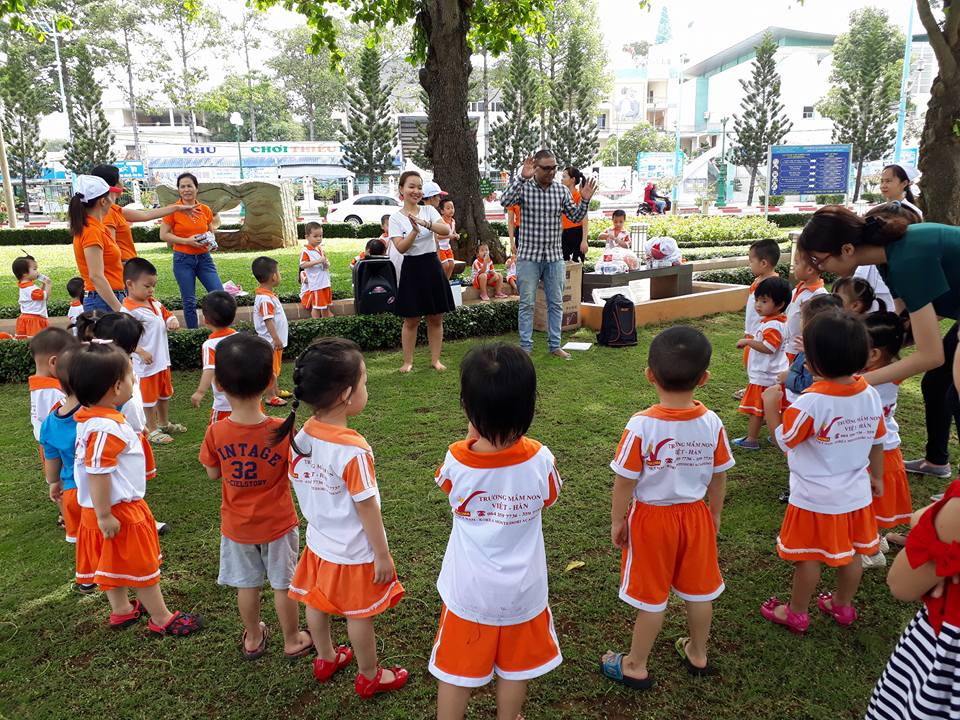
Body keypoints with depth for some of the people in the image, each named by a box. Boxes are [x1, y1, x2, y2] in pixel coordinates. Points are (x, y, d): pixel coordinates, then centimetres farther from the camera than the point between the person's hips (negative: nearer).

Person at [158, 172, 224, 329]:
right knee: (189, 301, 3)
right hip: (183, 259, -3)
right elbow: (163, 235, -5)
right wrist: (187, 241, -15)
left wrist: (209, 239, -1)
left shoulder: (205, 210, 5)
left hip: (204, 258, 3)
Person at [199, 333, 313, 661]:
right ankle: (292, 641, 34)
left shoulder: (216, 432, -19)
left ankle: (253, 638, 42)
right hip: (278, 523, -2)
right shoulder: (282, 431, -25)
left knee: (247, 584, 22)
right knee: (284, 584, 17)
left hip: (237, 526, 2)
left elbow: (213, 474, -2)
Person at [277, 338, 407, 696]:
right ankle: (369, 677, 34)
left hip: (319, 542, 7)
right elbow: (366, 508, -25)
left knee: (317, 603, 24)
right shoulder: (353, 451, -32)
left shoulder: (301, 436, -11)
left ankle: (325, 658, 49)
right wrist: (383, 555, -13)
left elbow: (299, 483, 2)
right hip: (354, 553, -7)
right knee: (359, 615, 13)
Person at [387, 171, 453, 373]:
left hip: (432, 266, 2)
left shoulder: (429, 210, 2)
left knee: (436, 318, 8)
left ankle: (435, 360, 19)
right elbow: (401, 248, -15)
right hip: (412, 268, -2)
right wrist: (414, 231, -31)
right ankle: (408, 361, 17)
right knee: (411, 320, 4)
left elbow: (446, 230, -15)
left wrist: (425, 223, -31)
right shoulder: (396, 217, -3)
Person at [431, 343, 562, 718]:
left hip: (469, 590, -1)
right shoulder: (540, 460, -22)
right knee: (515, 666, 25)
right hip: (523, 590, 1)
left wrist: (474, 437, -5)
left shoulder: (456, 460, -23)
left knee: (457, 671, 19)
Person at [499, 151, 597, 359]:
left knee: (556, 303, 9)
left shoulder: (562, 190, 4)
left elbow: (575, 217, 9)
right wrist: (521, 177, -31)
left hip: (555, 256, 4)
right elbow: (505, 201, -25)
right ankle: (526, 347, 12)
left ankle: (554, 345, 20)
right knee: (527, 303, 3)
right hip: (529, 255, -3)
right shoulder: (524, 187, -7)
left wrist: (585, 201, -9)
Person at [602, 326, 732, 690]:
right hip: (695, 515, 4)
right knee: (699, 591, 21)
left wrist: (616, 521, -3)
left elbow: (625, 482, -18)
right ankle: (698, 655, 43)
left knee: (651, 597, 11)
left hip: (651, 518, -4)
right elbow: (719, 478, -1)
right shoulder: (712, 423, -12)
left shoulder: (641, 426, -24)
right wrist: (715, 514, 15)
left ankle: (636, 667, 29)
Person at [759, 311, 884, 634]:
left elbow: (784, 440, -17)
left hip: (815, 498, -6)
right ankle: (843, 606, 41)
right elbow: (877, 442, 6)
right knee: (851, 553, 21)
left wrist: (771, 410, -3)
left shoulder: (810, 403, -27)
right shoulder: (871, 395, -7)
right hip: (856, 494, 6)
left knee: (808, 557, 10)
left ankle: (796, 613, 27)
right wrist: (876, 476, 20)